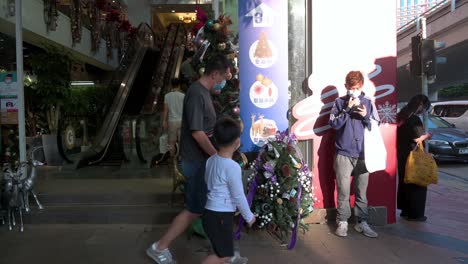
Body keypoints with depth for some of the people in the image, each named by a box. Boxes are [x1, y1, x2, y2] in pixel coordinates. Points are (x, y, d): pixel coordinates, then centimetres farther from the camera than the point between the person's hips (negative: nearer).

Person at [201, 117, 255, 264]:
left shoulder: (211, 160, 1)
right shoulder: (233, 167, -23)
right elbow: (239, 196, -16)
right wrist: (249, 216, -1)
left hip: (211, 212, 9)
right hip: (220, 216, -9)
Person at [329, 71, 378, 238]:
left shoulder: (368, 103, 9)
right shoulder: (340, 102, 4)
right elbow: (334, 124, -5)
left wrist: (366, 116, -10)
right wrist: (348, 108, -13)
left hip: (363, 154, 2)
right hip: (343, 154, -2)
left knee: (362, 191, 7)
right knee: (343, 191, 0)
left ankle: (362, 222, 18)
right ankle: (342, 222, 11)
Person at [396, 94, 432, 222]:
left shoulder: (401, 116, 8)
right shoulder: (414, 119, -17)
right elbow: (417, 138, -21)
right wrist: (426, 135, -2)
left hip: (401, 154, 8)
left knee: (404, 182, 16)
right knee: (417, 184, 2)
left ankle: (405, 210, 25)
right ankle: (415, 213, 8)